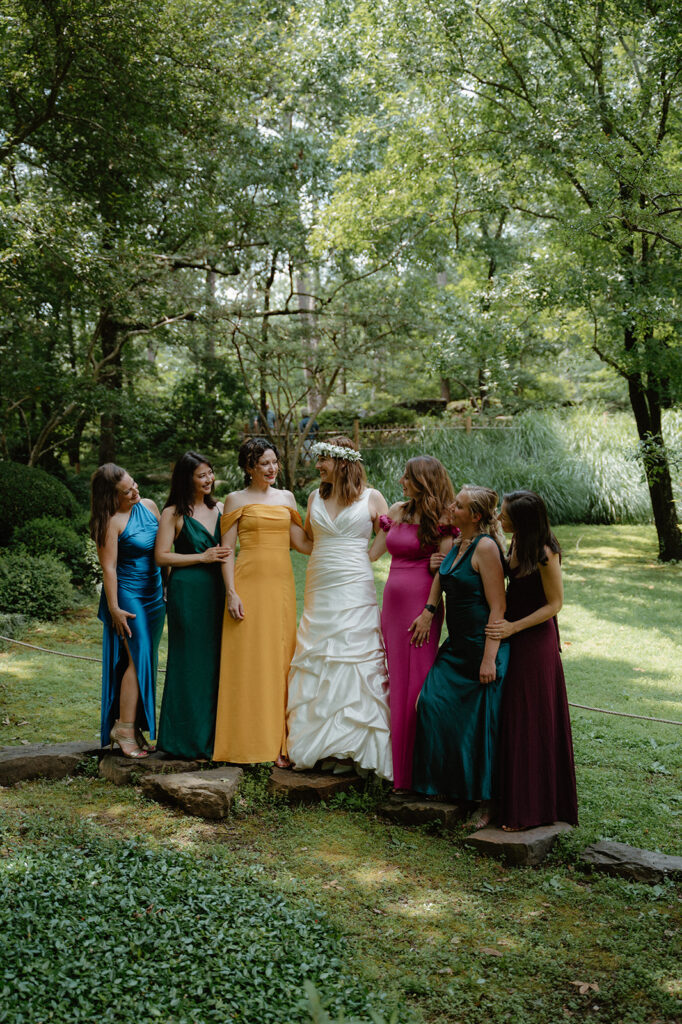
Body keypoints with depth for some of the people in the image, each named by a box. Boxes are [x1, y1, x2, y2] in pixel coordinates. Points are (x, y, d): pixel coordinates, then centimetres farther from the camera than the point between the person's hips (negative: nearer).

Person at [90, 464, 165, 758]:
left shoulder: (149, 506, 6)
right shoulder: (112, 522, -14)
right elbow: (108, 568, -15)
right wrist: (114, 608, -17)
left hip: (154, 594, 7)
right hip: (128, 595, -7)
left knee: (146, 661, 8)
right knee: (138, 659, -11)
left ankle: (134, 727, 15)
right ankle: (123, 728, -4)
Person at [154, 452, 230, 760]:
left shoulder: (220, 509, 13)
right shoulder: (174, 513, -2)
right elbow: (161, 556, -7)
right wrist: (202, 557, -12)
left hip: (216, 591, 5)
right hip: (187, 592, -5)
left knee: (215, 660, 7)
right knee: (188, 661, -1)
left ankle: (212, 734, 16)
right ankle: (186, 737, 9)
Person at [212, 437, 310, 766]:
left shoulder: (286, 498, 14)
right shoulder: (236, 500, 3)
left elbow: (300, 542, 9)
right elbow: (227, 550, -1)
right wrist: (231, 593, -10)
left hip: (282, 583, 4)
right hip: (249, 582, -4)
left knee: (280, 659, 4)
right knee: (248, 660, -3)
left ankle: (277, 742, 10)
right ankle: (248, 741, 4)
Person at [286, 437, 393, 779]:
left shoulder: (371, 498, 1)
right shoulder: (316, 497, 13)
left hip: (355, 592, -4)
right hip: (319, 591, 5)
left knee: (356, 659, -7)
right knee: (315, 661, 3)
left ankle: (357, 744, 1)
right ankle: (317, 742, 13)